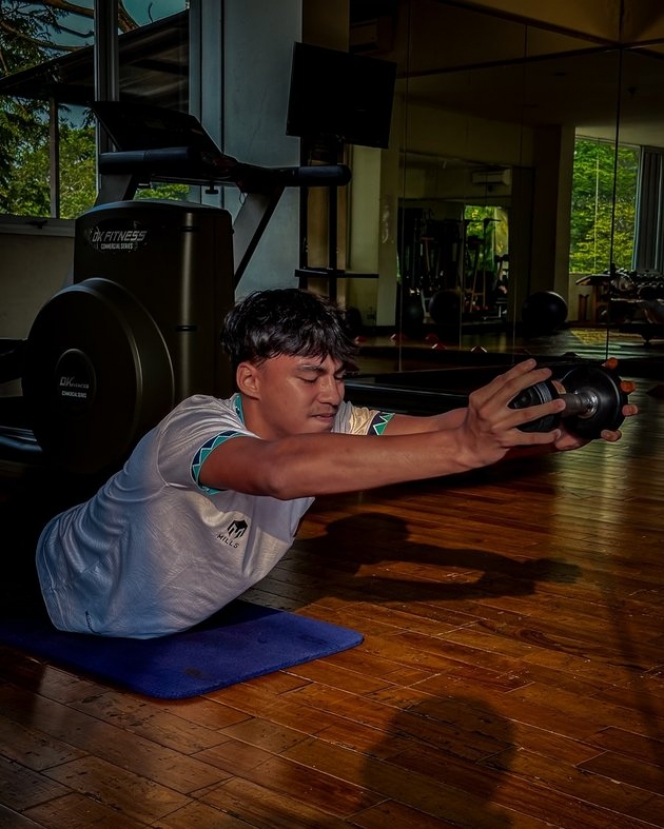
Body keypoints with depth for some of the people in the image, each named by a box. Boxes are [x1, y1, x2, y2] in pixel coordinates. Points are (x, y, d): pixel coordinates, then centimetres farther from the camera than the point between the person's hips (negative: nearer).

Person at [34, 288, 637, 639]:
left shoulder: (330, 423, -21)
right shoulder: (195, 427, -40)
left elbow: (429, 429, -34)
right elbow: (282, 470, -62)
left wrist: (543, 432, -53)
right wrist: (463, 448, -69)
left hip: (173, 623, 6)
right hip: (75, 608, -6)